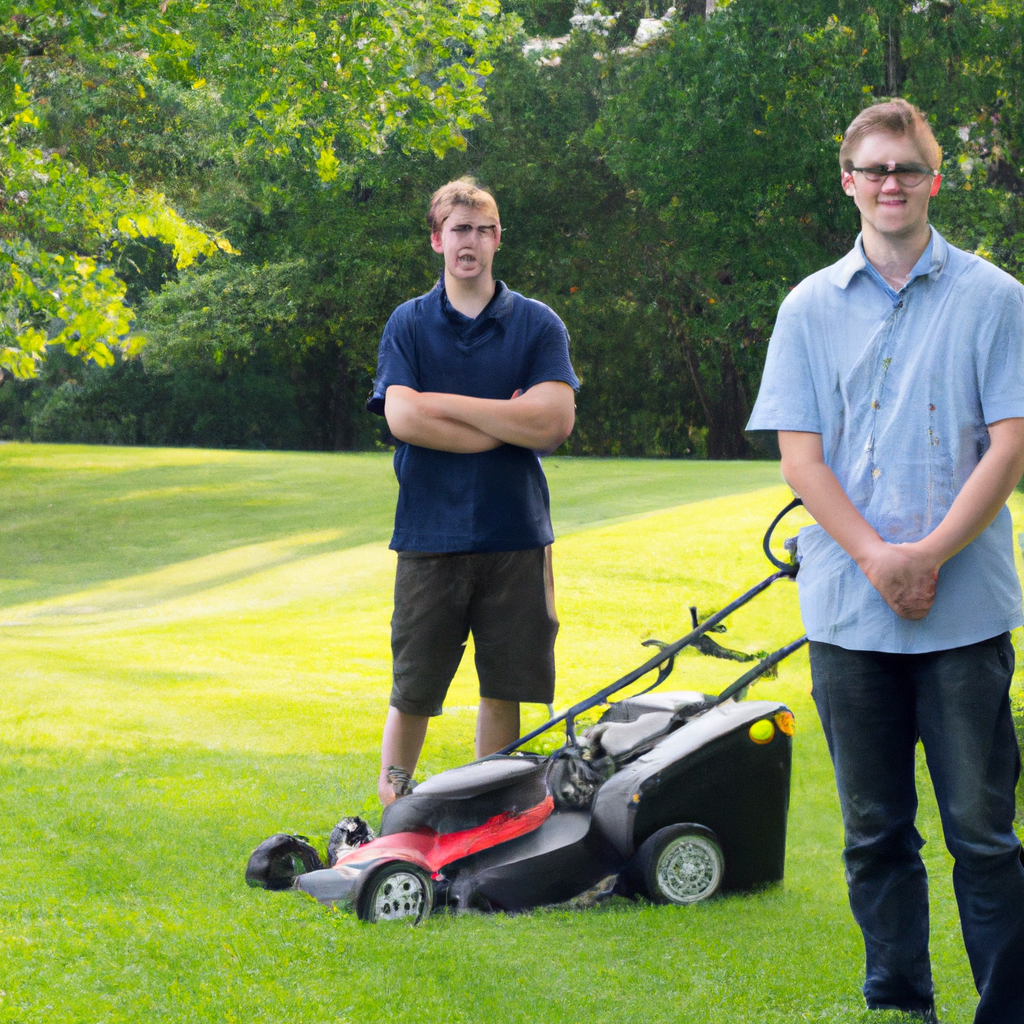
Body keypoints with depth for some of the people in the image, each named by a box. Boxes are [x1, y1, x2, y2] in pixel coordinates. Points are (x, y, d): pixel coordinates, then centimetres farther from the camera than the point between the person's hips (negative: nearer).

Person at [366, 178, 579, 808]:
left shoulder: (537, 324, 6)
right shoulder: (409, 324, 6)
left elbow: (554, 420, -9)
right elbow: (403, 418, -10)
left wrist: (442, 403, -9)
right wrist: (510, 425, -9)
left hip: (515, 536, 1)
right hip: (430, 535, -1)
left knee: (504, 689, 4)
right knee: (413, 691, 2)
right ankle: (393, 812, 15)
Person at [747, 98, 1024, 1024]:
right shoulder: (811, 308, 8)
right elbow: (799, 457, 2)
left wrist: (930, 555, -13)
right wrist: (877, 558, -11)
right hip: (849, 607, 2)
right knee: (875, 831, 8)